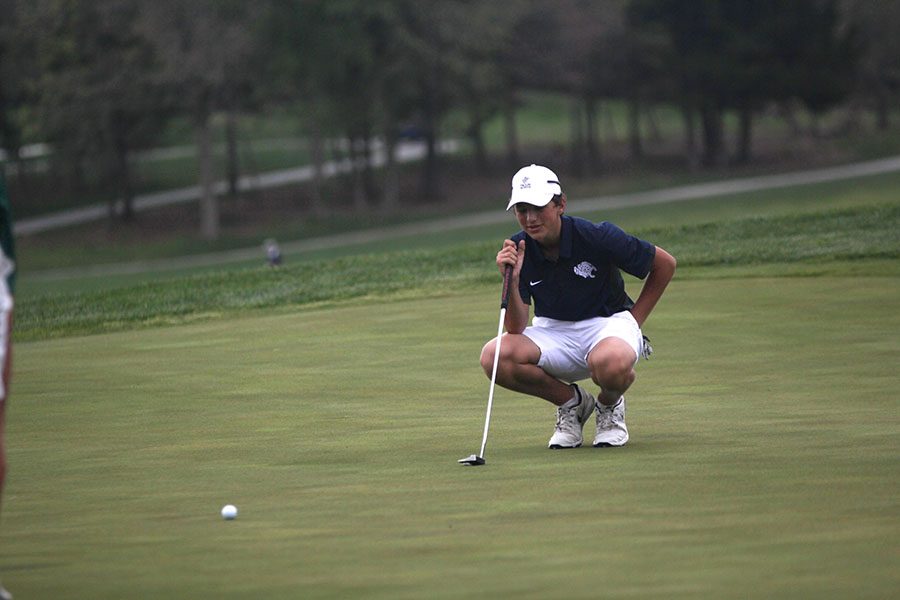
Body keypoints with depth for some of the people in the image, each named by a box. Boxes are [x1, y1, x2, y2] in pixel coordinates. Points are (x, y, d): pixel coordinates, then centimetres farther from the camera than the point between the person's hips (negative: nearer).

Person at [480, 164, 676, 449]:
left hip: (607, 322, -4)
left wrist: (634, 321, -3)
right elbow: (516, 329, -14)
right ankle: (572, 401, 0)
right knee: (494, 357, -27)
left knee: (610, 361, -42)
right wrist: (512, 280, -30)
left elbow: (665, 263, -4)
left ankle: (610, 404, -2)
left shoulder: (597, 237, -19)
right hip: (553, 331, 4)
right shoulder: (517, 251, -10)